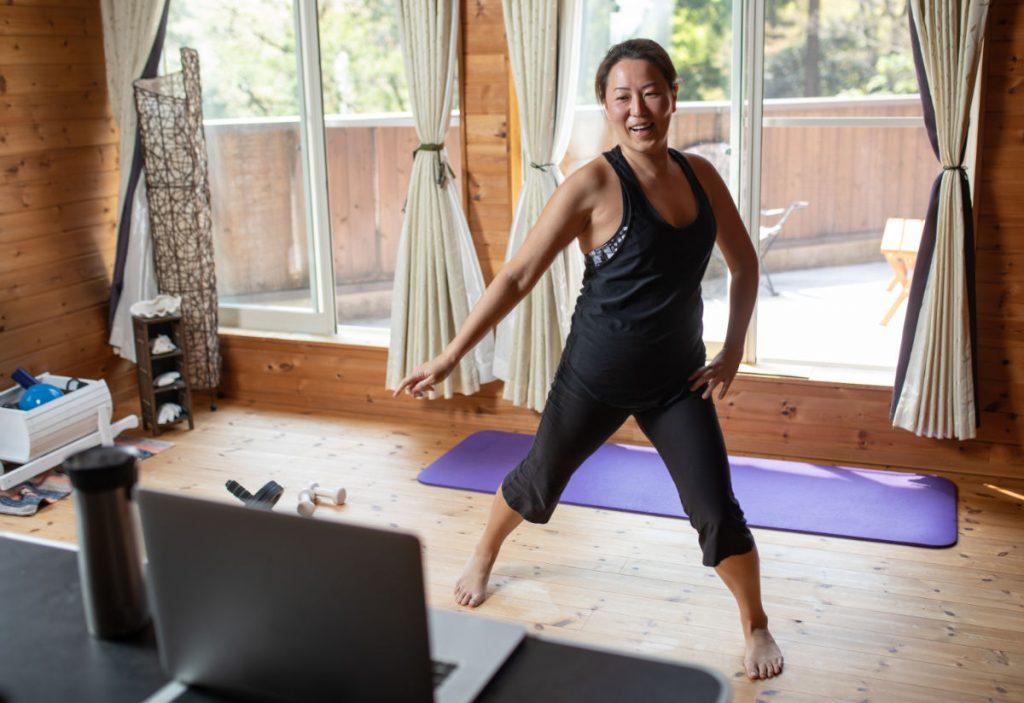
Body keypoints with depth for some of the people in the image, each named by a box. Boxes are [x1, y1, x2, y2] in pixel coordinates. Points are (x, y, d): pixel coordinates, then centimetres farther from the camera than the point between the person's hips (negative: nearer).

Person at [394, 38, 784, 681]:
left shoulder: (700, 175, -2)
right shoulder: (594, 185, -17)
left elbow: (744, 263, 11)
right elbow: (518, 276, -16)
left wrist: (733, 352, 1)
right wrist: (450, 357, -16)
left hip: (678, 380, 3)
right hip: (598, 377, -3)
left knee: (717, 510, -3)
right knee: (540, 481, 18)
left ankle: (757, 627, 24)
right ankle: (484, 556, 50)